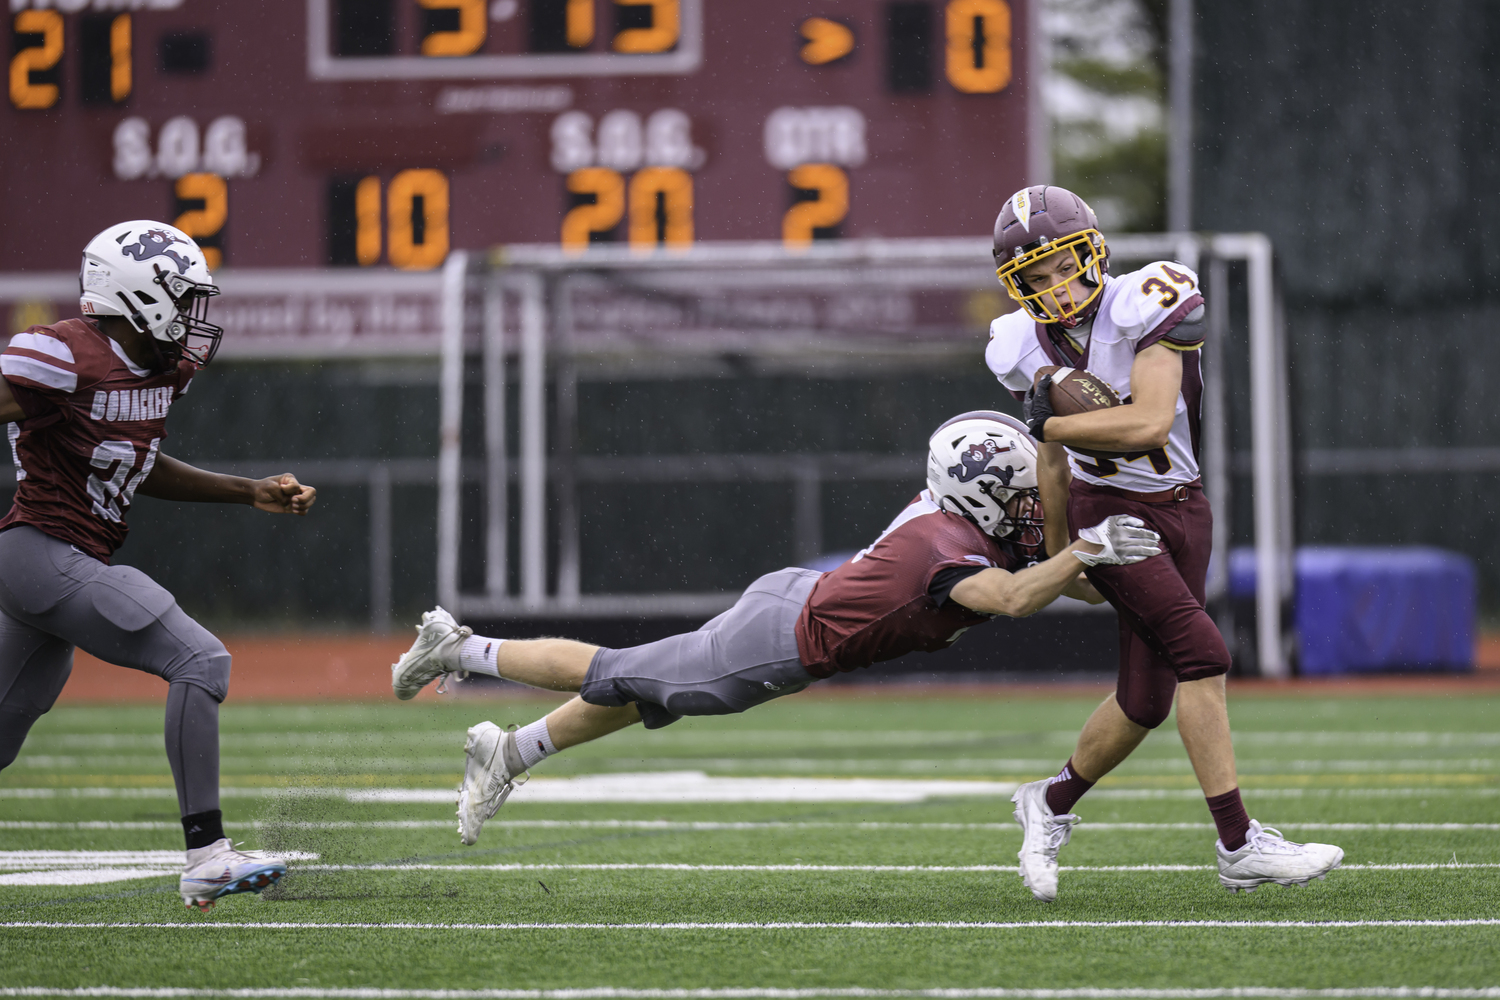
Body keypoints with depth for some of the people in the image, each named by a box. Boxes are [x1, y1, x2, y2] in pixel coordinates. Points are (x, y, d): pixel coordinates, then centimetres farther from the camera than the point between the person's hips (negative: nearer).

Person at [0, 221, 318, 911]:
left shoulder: (165, 368, 11)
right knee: (199, 661, -16)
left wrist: (253, 492, 20)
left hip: (73, 563, 10)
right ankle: (206, 855, -17)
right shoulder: (65, 357, -18)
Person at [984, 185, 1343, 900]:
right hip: (1108, 513, -1)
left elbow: (1149, 422, -27)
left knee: (1146, 699, 5)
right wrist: (1057, 549, 19)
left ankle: (1052, 804, 32)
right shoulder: (1028, 349, -4)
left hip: (1182, 511, 1)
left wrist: (1053, 423, -17)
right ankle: (1239, 847, -14)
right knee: (1202, 655, -18)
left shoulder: (1141, 308, -17)